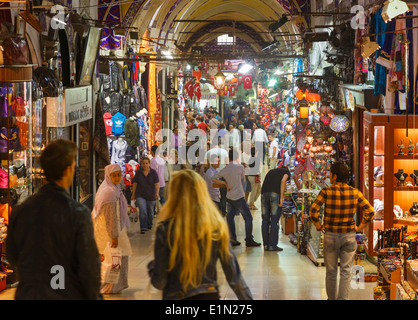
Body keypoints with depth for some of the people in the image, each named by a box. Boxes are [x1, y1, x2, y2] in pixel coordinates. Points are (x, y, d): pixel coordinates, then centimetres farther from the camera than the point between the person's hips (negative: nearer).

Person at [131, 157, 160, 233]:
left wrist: (157, 192, -30)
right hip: (140, 195, -1)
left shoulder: (153, 172, -8)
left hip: (151, 195, 1)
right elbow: (135, 183, 3)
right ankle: (143, 228, -15)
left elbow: (157, 183, -14)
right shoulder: (138, 172, -4)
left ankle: (149, 224, 41)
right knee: (142, 211, -17)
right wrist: (133, 194, 4)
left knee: (150, 212, 14)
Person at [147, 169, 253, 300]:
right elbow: (234, 275, 0)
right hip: (210, 296, 3)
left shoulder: (166, 229, -12)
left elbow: (159, 282, -7)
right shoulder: (217, 226, -4)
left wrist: (151, 265, 12)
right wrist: (248, 298, 11)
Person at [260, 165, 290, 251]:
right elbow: (283, 181, -3)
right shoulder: (286, 172, 17)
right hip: (275, 194, -5)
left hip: (264, 193, 5)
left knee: (265, 220, 11)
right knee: (274, 221, 0)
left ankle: (266, 245, 13)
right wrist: (281, 198, -7)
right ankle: (272, 245, -1)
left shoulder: (270, 171, 33)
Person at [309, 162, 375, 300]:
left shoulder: (326, 191, -14)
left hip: (331, 236, -1)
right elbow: (370, 212, -13)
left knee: (331, 271, 16)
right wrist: (360, 227, -1)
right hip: (349, 237, 1)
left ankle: (332, 298, 27)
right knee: (345, 272, 6)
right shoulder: (355, 193, -8)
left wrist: (318, 226, -3)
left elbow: (313, 211, -20)